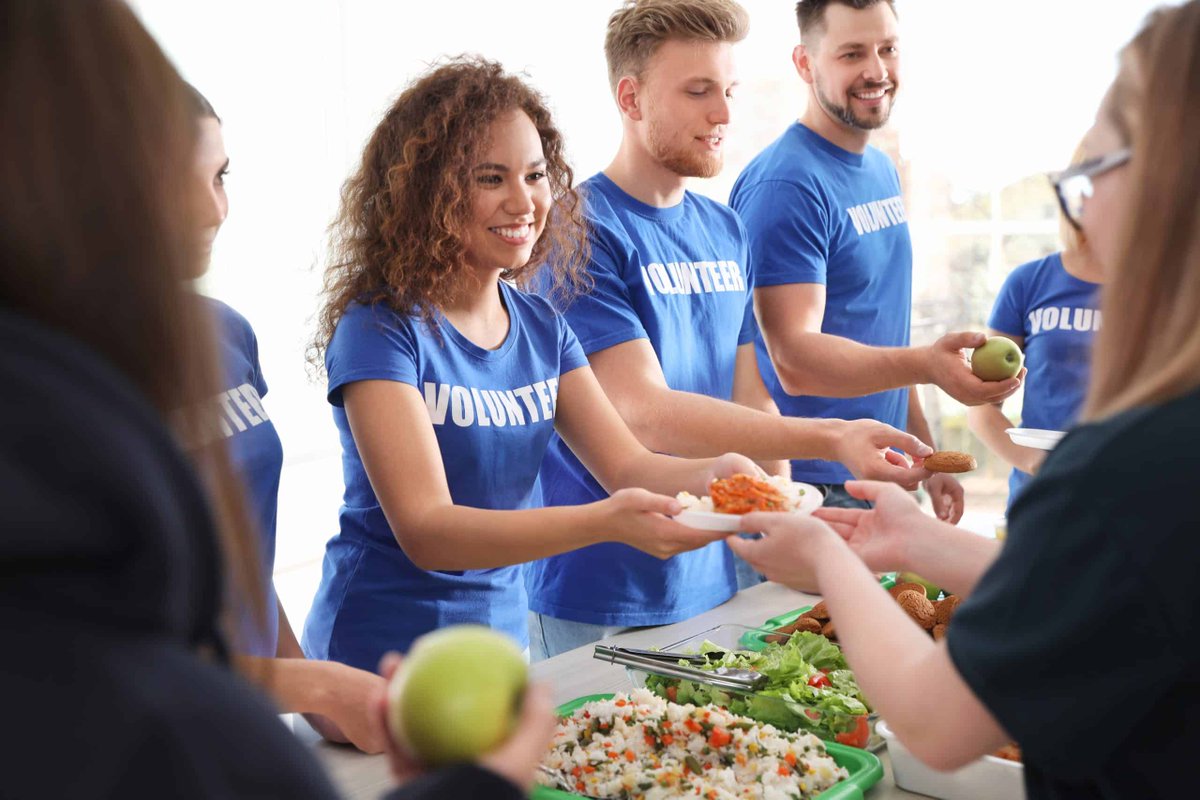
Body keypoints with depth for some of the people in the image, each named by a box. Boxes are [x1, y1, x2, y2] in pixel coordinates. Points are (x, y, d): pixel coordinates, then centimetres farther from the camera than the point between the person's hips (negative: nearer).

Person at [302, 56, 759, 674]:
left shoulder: (541, 326, 1)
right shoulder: (380, 328, -19)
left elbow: (627, 464, -3)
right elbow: (423, 529, -26)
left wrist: (710, 474, -26)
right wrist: (604, 522, -39)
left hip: (504, 639, 6)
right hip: (382, 652, -6)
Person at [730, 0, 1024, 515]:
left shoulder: (883, 171, 11)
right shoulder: (784, 184, -17)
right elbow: (794, 359, -24)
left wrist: (927, 457, 15)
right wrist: (926, 364, -37)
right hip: (809, 487, -8)